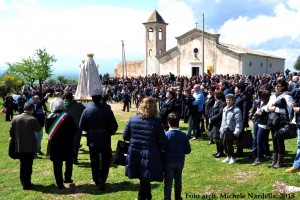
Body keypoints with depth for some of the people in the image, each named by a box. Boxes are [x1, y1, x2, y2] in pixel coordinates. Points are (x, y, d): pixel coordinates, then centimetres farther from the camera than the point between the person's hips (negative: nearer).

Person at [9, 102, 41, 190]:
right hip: (30, 146, -4)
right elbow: (38, 129, 0)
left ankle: (23, 181, 31)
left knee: (22, 164, 19)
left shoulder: (15, 119, -3)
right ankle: (27, 184, 12)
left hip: (19, 146, 5)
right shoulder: (33, 120, -17)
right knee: (28, 165, 6)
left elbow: (11, 132, 4)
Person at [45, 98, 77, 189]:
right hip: (67, 144, -2)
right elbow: (74, 130, -10)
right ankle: (67, 178, 22)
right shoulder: (67, 117, -14)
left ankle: (59, 184, 12)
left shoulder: (48, 117, -5)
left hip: (53, 144, 2)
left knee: (57, 164, 8)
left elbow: (47, 130, 5)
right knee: (69, 161, 21)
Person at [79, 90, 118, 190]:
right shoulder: (107, 110, -14)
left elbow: (81, 126, -3)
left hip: (92, 140, 2)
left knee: (94, 161, 15)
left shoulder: (87, 110, -8)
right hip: (105, 140, -2)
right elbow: (114, 126, -12)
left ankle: (96, 180, 24)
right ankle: (102, 179, -2)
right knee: (106, 160, 12)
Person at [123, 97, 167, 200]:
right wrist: (158, 150, 7)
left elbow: (125, 136, 3)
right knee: (145, 179, 11)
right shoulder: (157, 122, -16)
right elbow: (163, 142, -13)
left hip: (135, 154, 4)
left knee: (144, 179, 22)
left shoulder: (133, 119, -4)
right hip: (150, 156, -4)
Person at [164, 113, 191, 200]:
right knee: (178, 180, 20)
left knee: (168, 181, 5)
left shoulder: (165, 135, -17)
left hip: (168, 162, -3)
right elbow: (188, 150, -4)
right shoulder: (183, 135, -10)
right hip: (180, 162, 3)